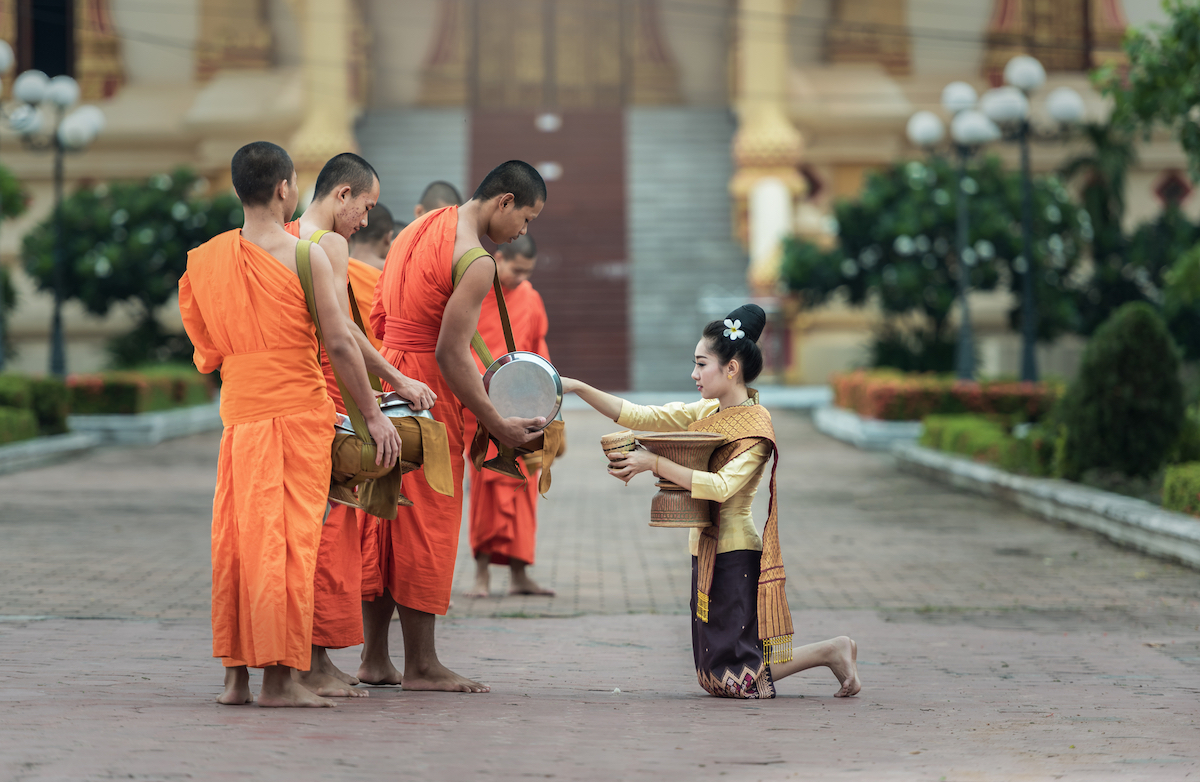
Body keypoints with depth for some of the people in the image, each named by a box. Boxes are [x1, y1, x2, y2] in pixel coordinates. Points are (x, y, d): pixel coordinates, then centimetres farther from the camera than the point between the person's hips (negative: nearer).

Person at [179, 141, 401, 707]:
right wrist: (373, 414, -5)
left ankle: (236, 673, 11)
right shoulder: (307, 256, -9)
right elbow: (339, 343, -11)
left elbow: (206, 351, 11)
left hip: (238, 411, 5)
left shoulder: (207, 257, 7)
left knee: (236, 536, 9)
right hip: (298, 406, -5)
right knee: (289, 538, -3)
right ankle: (280, 677, -4)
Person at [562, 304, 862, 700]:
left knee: (739, 682, -8)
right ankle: (832, 652, 19)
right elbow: (638, 416, 5)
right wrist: (577, 388, -2)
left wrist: (655, 464, -28)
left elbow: (722, 486, -27)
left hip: (735, 555, -8)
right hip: (707, 550, 8)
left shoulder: (755, 426, -13)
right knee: (717, 679, 10)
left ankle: (831, 652, 7)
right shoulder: (705, 413, 9)